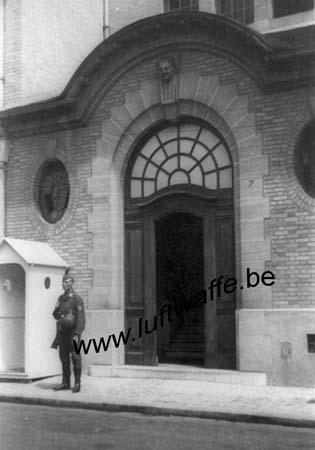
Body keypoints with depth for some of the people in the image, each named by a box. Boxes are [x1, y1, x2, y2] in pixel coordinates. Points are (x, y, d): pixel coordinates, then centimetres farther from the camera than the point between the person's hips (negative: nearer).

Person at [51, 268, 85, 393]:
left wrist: (77, 334, -20)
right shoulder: (61, 298, 14)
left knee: (75, 358, -2)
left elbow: (81, 318, -13)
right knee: (64, 358, 10)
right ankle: (65, 382, 17)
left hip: (72, 333, -7)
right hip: (62, 333, 7)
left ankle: (77, 383, 5)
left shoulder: (77, 298, -8)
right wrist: (57, 310, -4)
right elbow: (56, 315, 19)